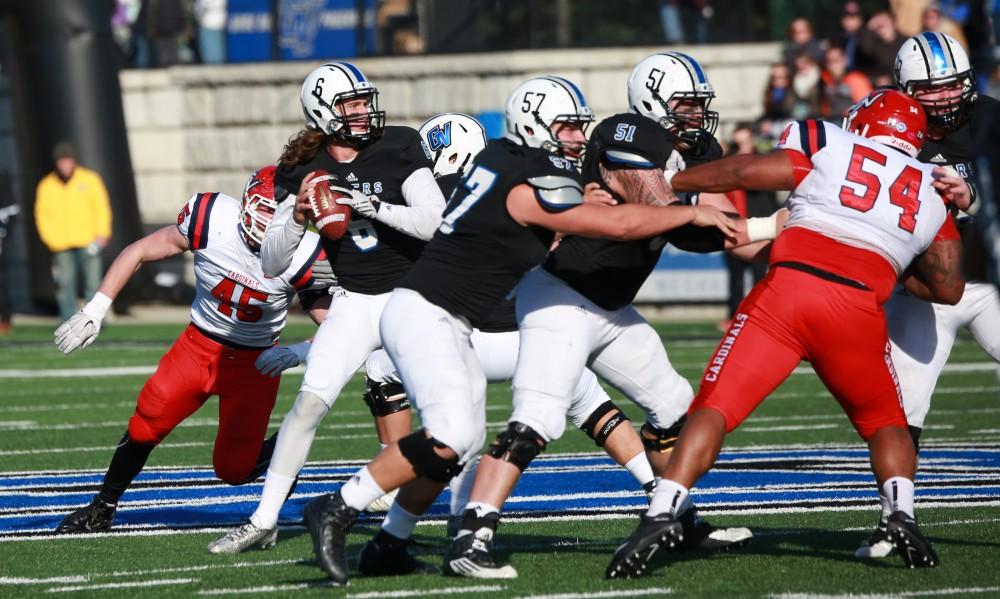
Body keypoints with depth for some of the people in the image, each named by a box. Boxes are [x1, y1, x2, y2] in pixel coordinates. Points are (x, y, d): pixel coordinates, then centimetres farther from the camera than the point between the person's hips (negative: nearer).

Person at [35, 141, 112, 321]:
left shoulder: (89, 180, 4)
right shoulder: (46, 186, 8)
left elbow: (101, 207, 5)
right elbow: (42, 215, 10)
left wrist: (102, 234, -4)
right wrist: (50, 239, -2)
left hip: (88, 243, -1)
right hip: (61, 247, 1)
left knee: (93, 282, -7)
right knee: (65, 284, -3)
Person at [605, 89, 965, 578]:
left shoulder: (827, 147, 16)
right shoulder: (934, 195, 24)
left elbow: (745, 172, 7)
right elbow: (949, 290, 27)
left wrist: (668, 183, 17)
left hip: (788, 288, -2)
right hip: (859, 309, 2)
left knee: (713, 408, 0)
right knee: (885, 424, 23)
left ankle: (662, 514, -17)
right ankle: (903, 515, -1)